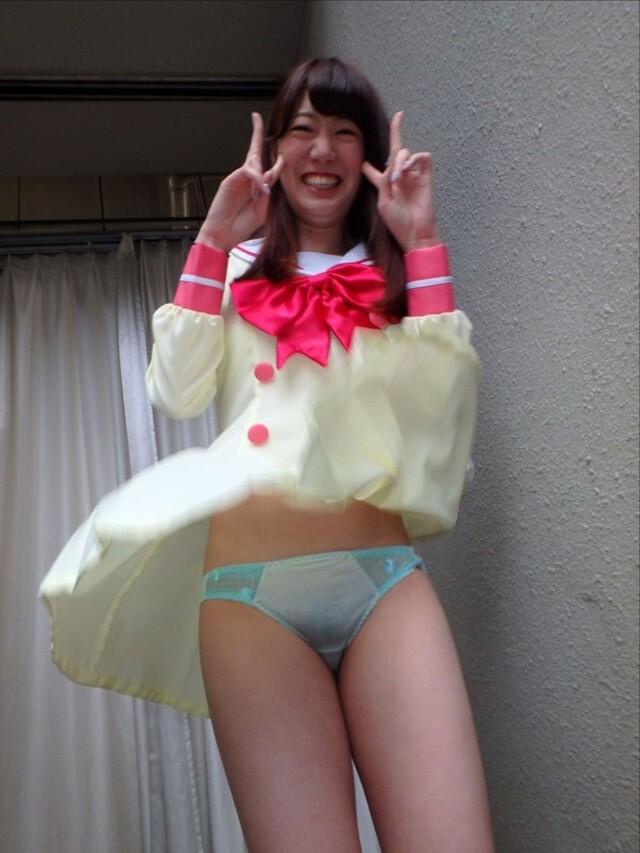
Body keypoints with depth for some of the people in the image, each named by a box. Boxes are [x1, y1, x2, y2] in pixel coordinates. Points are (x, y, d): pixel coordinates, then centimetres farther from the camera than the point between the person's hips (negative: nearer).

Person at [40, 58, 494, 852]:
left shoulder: (392, 274, 17)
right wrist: (214, 240, -1)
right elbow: (176, 394, 1)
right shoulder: (238, 267, 16)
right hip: (250, 586, 0)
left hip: (387, 577, 1)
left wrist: (422, 244, -1)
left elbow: (441, 399, 0)